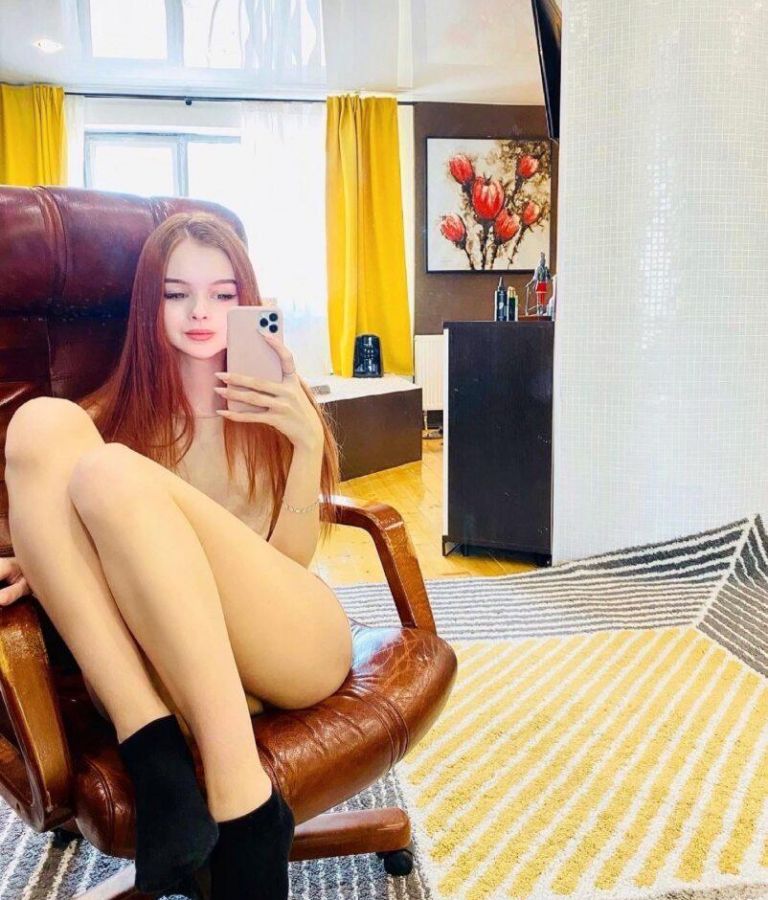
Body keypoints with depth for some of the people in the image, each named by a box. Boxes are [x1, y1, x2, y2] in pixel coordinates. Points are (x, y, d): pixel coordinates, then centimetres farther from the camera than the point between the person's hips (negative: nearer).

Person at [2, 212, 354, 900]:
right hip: (158, 656, 2)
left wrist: (307, 441, -12)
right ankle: (154, 752, -27)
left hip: (293, 641, -2)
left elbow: (289, 558, 2)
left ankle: (242, 803, -30)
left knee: (114, 473, -25)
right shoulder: (118, 416, 18)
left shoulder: (273, 405, 13)